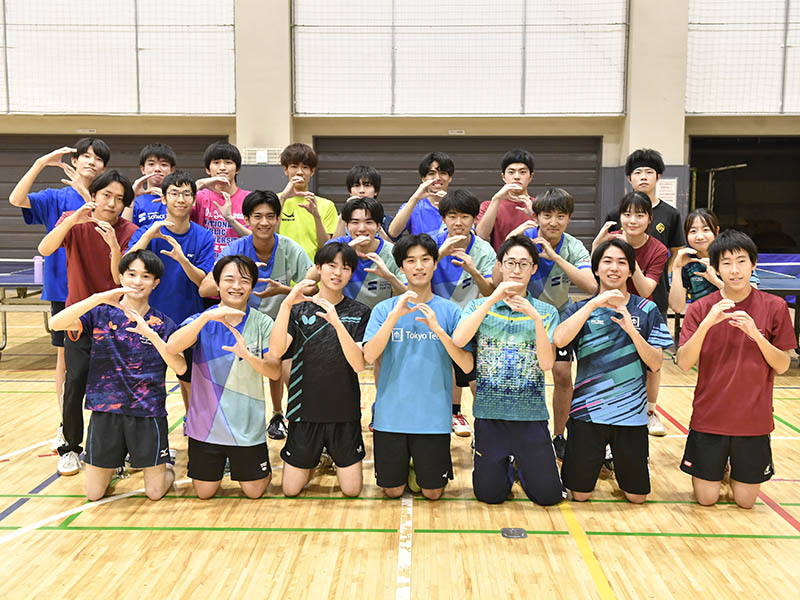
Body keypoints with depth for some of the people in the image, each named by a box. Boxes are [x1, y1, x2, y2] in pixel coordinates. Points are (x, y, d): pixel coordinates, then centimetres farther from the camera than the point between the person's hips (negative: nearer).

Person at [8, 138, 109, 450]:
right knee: (65, 359, 8)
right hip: (63, 291, 0)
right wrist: (42, 162, -15)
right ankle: (67, 428, 21)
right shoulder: (55, 198, 4)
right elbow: (16, 199, -13)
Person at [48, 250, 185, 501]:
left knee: (155, 493, 3)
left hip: (148, 413, -1)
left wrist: (151, 334, -21)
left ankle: (165, 465, 35)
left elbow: (180, 368, -10)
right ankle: (114, 463, 40)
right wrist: (99, 298, -26)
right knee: (93, 494, 10)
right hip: (105, 411, 1)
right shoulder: (101, 313, 1)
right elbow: (55, 323, -16)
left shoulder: (162, 324, 1)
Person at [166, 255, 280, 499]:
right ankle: (218, 463, 41)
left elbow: (275, 371, -11)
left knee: (254, 491, 7)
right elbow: (172, 347, -24)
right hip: (206, 423, 1)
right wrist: (207, 316, -35)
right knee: (204, 492, 12)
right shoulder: (202, 320, -5)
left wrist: (248, 355, -31)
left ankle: (264, 469, 39)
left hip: (248, 426, 0)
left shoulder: (262, 323, -5)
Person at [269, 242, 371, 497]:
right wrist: (286, 305, -27)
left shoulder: (359, 313, -1)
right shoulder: (299, 308, 0)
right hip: (305, 409, 1)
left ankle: (335, 457, 34)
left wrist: (337, 323, -28)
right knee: (291, 490, 5)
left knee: (351, 489, 3)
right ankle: (314, 459, 36)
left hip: (345, 411, 0)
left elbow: (359, 364, -15)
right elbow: (276, 351, -16)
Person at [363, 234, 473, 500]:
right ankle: (404, 465, 42)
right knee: (392, 490, 12)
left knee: (432, 492, 9)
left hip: (433, 416, 0)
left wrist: (438, 329, -22)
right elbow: (369, 356, -14)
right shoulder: (384, 309, -1)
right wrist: (395, 315, -23)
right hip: (391, 415, 1)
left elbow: (467, 365, -10)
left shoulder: (450, 311, -2)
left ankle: (420, 466, 39)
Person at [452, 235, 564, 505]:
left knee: (548, 495, 2)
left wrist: (535, 317, -19)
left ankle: (521, 463, 31)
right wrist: (492, 299, -18)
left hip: (531, 414, 1)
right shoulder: (479, 306, 3)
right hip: (489, 412, 0)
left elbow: (546, 363, -8)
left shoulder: (547, 312, 4)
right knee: (489, 494, 4)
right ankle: (505, 463, 35)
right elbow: (458, 340, -17)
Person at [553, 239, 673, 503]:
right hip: (587, 412, -1)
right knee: (580, 495, 6)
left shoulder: (647, 310, 2)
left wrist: (632, 330, -20)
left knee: (637, 496, 11)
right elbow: (559, 340, -20)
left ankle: (620, 457, 39)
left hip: (631, 413, 1)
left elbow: (656, 364, -5)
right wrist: (594, 303, -23)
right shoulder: (582, 308, 0)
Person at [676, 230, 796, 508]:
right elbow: (684, 363, -14)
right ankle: (717, 464, 37)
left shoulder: (774, 307, -5)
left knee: (745, 500, 10)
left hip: (754, 419, 0)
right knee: (706, 498, 8)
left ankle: (733, 467, 40)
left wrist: (755, 334, -21)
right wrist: (707, 323, -28)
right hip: (709, 418, 0)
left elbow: (782, 366, -4)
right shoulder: (700, 309, -6)